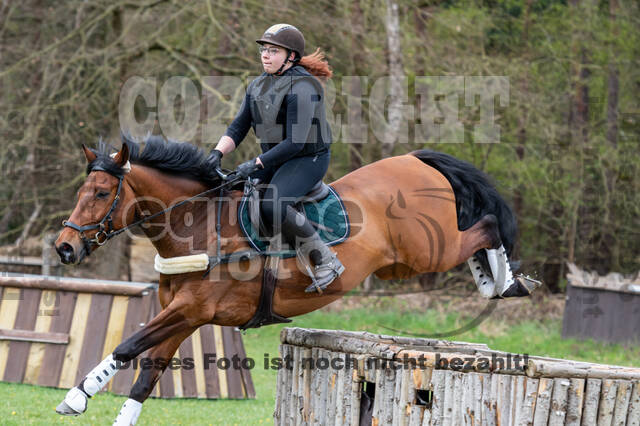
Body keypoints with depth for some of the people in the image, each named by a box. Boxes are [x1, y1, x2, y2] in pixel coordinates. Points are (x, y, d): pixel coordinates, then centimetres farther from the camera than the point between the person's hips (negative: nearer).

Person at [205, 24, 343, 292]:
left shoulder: (301, 88, -20)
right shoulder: (258, 86, 7)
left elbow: (295, 142, -25)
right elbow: (238, 128, 8)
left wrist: (257, 163, -28)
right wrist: (218, 153, -11)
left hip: (309, 159, -9)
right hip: (274, 158, 9)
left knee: (272, 206, -30)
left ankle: (327, 261, -17)